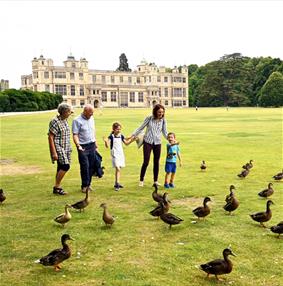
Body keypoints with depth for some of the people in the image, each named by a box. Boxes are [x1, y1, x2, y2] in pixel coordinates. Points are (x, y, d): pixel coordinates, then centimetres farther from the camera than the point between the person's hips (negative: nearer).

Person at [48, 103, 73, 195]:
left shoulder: (65, 121, 11)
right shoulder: (55, 122, -15)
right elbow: (50, 137, -17)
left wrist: (69, 149, 19)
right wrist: (54, 153, -21)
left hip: (65, 148, 9)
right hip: (58, 148, -9)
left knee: (61, 168, 10)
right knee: (65, 166, -16)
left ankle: (57, 188, 18)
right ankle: (57, 187, -4)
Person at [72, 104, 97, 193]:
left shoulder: (91, 118, 10)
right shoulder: (77, 120, -10)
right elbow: (75, 135, -14)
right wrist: (78, 145, -26)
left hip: (92, 145, 6)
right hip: (83, 147, -6)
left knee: (91, 166, 7)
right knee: (85, 166, -6)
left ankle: (88, 184, 17)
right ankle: (84, 185, 5)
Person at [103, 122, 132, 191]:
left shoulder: (121, 136, 5)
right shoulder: (111, 136, -10)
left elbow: (126, 143, 18)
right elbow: (107, 146, -16)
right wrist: (106, 141, -35)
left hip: (121, 154, 6)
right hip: (115, 155, -6)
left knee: (118, 169, 12)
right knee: (117, 168, -17)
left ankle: (116, 183, 22)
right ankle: (117, 183, -16)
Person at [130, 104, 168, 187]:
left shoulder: (163, 121, 2)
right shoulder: (149, 118, -4)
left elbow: (165, 132, 8)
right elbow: (141, 128, 5)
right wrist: (134, 135, -1)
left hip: (157, 143, 2)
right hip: (148, 142, -2)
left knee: (156, 162, 6)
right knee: (146, 162, -5)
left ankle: (155, 181, 18)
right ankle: (141, 180, 8)